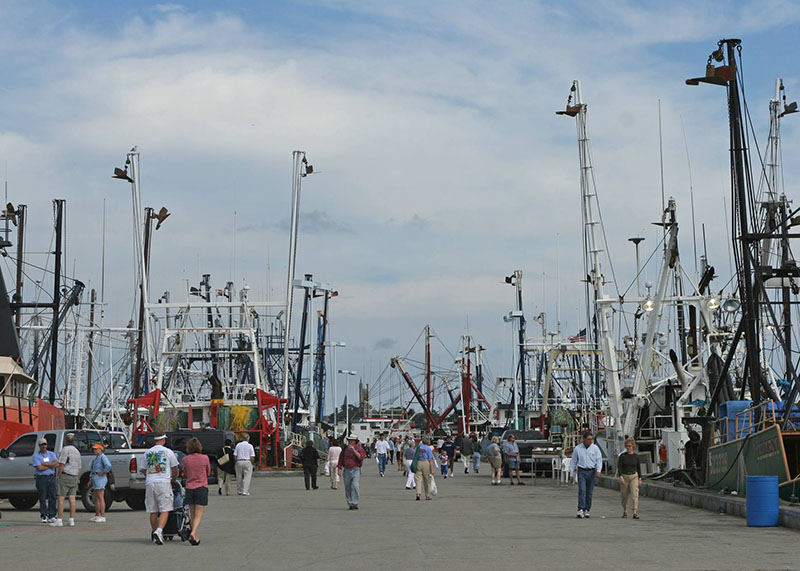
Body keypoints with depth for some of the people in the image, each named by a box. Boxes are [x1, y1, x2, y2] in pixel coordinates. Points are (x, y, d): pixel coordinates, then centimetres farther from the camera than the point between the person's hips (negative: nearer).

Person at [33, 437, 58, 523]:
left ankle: (52, 516, 2)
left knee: (52, 497, -1)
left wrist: (45, 464, -7)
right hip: (41, 478, -3)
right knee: (42, 498, -2)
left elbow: (56, 464, -3)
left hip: (51, 478, 3)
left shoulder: (52, 454, 14)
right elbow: (40, 468, -10)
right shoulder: (36, 456, 3)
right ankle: (44, 516, 2)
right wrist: (51, 465, -3)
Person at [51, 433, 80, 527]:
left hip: (65, 476, -7)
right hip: (74, 477, 7)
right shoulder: (77, 452, 15)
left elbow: (62, 464, -16)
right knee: (72, 498, 3)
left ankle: (59, 520, -7)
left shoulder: (65, 449, -9)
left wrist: (58, 476, -9)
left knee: (61, 498, -5)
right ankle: (71, 520, 0)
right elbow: (79, 468, 17)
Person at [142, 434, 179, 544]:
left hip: (150, 483, 4)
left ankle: (154, 531, 17)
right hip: (164, 482, -4)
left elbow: (144, 470, 19)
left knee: (153, 511, 11)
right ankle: (159, 530, -24)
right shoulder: (168, 452, 1)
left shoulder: (147, 453, 10)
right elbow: (175, 468, 8)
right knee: (165, 510, -6)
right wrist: (174, 480, 27)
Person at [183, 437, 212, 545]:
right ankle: (193, 533, -22)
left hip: (189, 488, 2)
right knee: (199, 515, -3)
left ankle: (195, 536, 18)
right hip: (202, 487, -2)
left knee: (192, 514, 13)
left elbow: (185, 473, 11)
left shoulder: (185, 459, -3)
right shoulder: (204, 458, -6)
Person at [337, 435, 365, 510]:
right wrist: (339, 468, 7)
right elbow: (341, 459, 16)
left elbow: (361, 457, -18)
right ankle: (350, 503, 14)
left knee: (355, 486, -17)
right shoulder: (345, 449, 11)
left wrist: (354, 450, -19)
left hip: (356, 470, -4)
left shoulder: (359, 449, 0)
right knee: (348, 488, 5)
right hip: (346, 470, 4)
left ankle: (355, 503, -17)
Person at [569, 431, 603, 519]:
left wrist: (598, 471, -20)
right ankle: (580, 510, -19)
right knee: (582, 491, -14)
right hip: (581, 471, -1)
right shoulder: (577, 449, 1)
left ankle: (587, 510, 14)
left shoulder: (595, 448, 1)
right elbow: (573, 462, 7)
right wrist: (571, 475, 5)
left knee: (589, 492, 4)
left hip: (592, 472, 1)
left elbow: (599, 460, -4)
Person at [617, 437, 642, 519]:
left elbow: (638, 468, 10)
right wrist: (621, 477, -19)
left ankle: (635, 513, -17)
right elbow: (619, 467, -8)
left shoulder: (636, 456, 3)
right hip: (624, 476, 0)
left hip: (634, 476, 0)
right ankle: (625, 511, 26)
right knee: (624, 496, 8)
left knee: (635, 494, -13)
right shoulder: (622, 456, -3)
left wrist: (640, 478, 7)